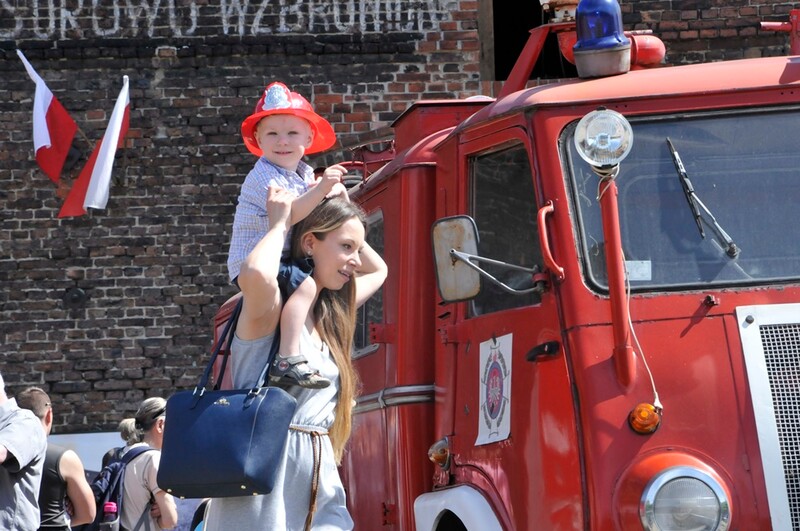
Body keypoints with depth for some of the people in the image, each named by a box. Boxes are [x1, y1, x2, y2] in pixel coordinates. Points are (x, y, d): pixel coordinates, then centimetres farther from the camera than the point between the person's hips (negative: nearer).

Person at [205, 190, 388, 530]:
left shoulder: (328, 316, 18)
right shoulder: (271, 307, -7)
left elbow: (377, 271, 35)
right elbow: (256, 275, -32)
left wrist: (333, 215, 22)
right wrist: (282, 224, -13)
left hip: (320, 481, 8)